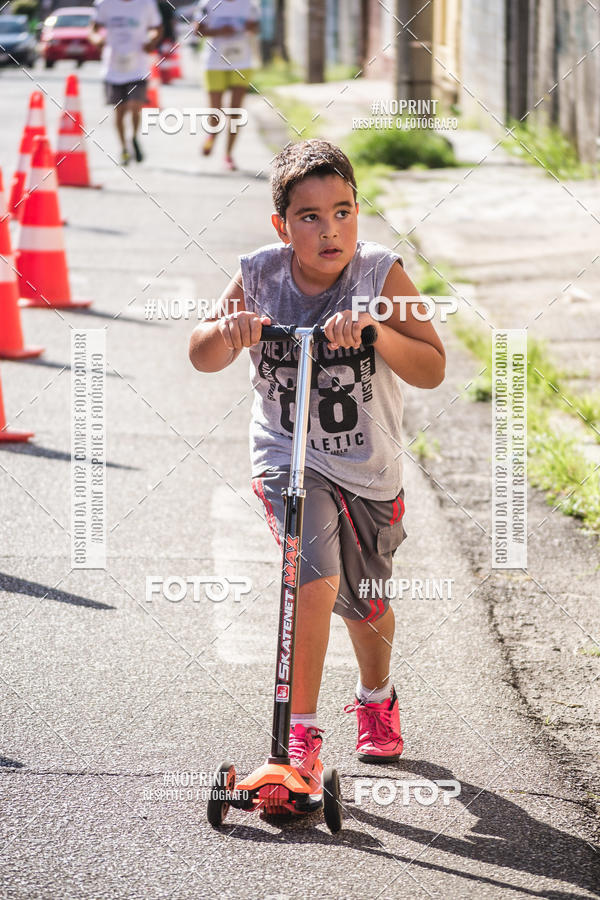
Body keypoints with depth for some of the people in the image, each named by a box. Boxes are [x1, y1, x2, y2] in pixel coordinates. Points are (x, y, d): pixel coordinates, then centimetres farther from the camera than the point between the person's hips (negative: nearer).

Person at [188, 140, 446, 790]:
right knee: (316, 576, -25)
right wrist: (228, 330, -29)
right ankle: (299, 732, -15)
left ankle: (376, 696, 52)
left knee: (365, 602, 19)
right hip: (288, 457, -1)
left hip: (368, 469, 1)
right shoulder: (259, 276, -13)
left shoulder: (380, 273, -17)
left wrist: (375, 330, -39)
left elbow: (431, 370, -22)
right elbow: (202, 358, -6)